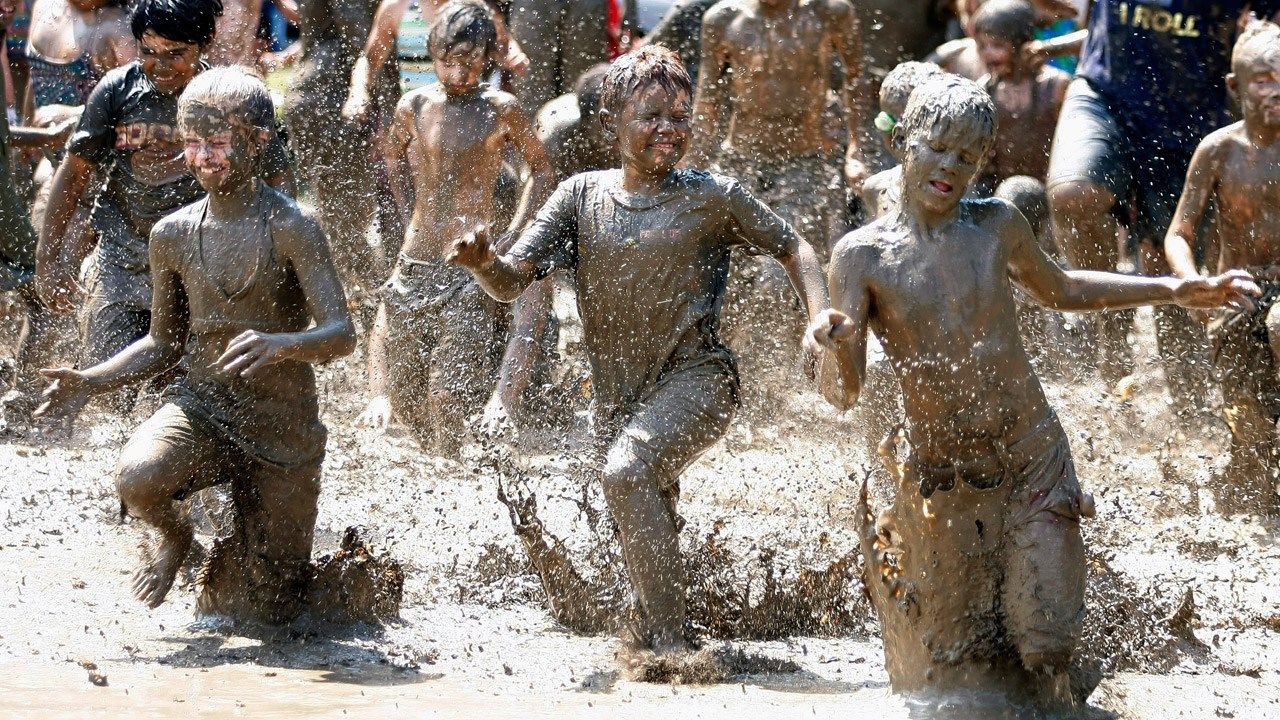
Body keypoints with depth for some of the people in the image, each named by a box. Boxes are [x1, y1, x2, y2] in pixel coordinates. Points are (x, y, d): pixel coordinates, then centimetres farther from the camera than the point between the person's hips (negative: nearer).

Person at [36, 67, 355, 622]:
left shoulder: (291, 228, -13)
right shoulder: (173, 236, 1)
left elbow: (342, 334, -20)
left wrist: (279, 344, -41)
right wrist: (90, 383, -3)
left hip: (282, 425, -2)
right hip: (201, 406, 2)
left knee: (271, 611, 1)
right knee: (138, 480, -34)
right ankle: (174, 535, 4)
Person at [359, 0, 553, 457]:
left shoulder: (501, 111, -6)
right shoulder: (415, 107, 4)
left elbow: (541, 169, 7)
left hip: (472, 268, -4)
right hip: (415, 262, 5)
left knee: (448, 394, -13)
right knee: (398, 388, 10)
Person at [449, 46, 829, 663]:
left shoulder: (711, 197, -5)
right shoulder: (582, 196, 1)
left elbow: (792, 249, 6)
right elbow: (511, 282, -3)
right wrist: (483, 263, -27)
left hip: (695, 378, -4)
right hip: (616, 396, 4)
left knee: (629, 470, -29)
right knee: (645, 530, 16)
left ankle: (670, 642, -27)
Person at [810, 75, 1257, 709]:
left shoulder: (997, 226, 0)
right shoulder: (862, 255, -7)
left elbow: (1059, 289, 21)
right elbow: (842, 394, -10)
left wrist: (1177, 291, 19)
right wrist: (838, 343, -34)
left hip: (1033, 461, 1)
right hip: (942, 482, -1)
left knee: (1043, 642, -7)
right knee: (948, 660, 10)